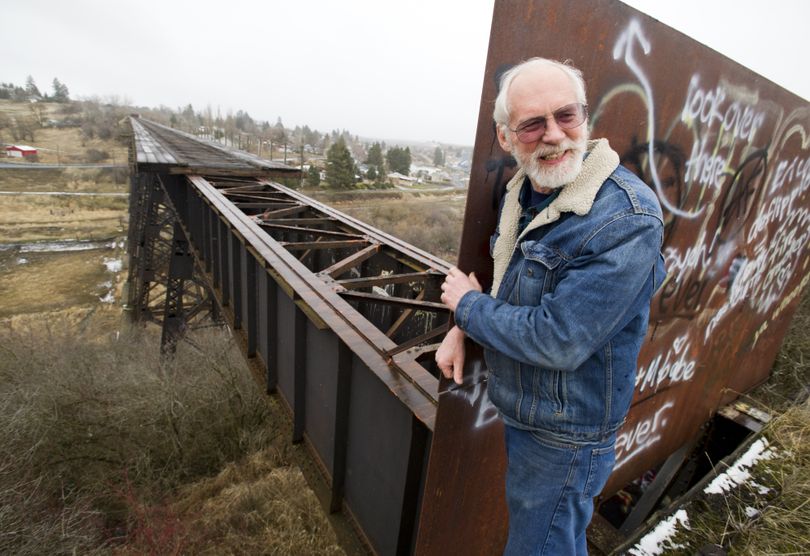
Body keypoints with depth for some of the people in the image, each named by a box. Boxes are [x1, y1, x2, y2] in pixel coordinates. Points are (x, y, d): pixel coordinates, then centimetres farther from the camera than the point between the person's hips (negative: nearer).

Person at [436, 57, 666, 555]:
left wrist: (468, 305, -17)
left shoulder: (628, 220, -29)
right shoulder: (522, 192, -2)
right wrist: (462, 328, -3)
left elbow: (557, 341, -31)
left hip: (563, 437, -7)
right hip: (517, 412, 8)